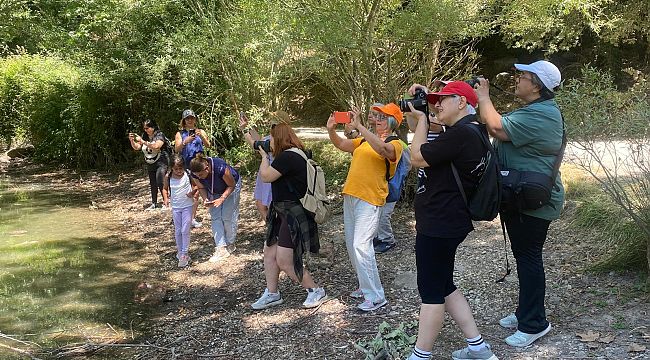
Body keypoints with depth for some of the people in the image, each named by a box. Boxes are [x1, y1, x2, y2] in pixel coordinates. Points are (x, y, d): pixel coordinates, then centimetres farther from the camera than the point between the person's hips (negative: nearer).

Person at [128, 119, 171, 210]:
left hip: (161, 163, -6)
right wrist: (132, 140, -9)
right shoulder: (144, 136, 8)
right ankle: (154, 203, 18)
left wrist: (143, 141, -26)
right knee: (153, 184, 10)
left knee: (160, 183, -16)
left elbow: (156, 146, -27)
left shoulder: (160, 135, -10)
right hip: (150, 165, 7)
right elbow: (136, 147, 9)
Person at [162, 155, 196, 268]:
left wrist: (193, 192, -18)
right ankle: (180, 251, 26)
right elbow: (165, 188, 10)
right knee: (177, 231, 11)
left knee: (185, 230, -5)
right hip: (175, 207, 3)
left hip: (187, 206, -3)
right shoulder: (168, 177, -6)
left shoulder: (188, 174, -12)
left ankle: (184, 254, 3)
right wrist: (166, 198, -7)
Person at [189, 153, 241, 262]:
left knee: (228, 217, -6)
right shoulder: (195, 175, -26)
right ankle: (221, 248, -7)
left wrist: (222, 198, -34)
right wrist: (205, 199, -25)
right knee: (215, 218, -6)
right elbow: (201, 188, -6)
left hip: (230, 188, -4)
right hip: (213, 192, 5)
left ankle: (230, 245, 13)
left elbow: (232, 185, -24)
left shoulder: (221, 168, -40)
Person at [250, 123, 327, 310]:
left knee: (284, 261, -7)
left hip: (294, 215, -11)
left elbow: (265, 176, -18)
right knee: (269, 252, 13)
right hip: (283, 212, 11)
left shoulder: (287, 157, -21)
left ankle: (316, 291, 7)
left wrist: (264, 157, -2)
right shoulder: (297, 154, 11)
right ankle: (272, 294, 24)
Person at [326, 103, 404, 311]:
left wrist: (359, 126, -28)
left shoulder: (394, 144, -6)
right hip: (350, 196, 8)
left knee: (361, 246, -16)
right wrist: (331, 130, -5)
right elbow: (341, 144, 15)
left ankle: (375, 297, -8)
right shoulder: (364, 140, 16)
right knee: (351, 246, 13)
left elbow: (382, 148, -28)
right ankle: (366, 286, 27)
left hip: (369, 200, -8)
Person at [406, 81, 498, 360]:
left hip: (439, 225, -10)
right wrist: (423, 105, 10)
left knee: (431, 292, 1)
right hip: (447, 222, 10)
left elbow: (417, 158, -18)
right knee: (444, 287, 18)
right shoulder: (472, 131, 10)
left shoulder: (461, 133, -22)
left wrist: (421, 118, -7)